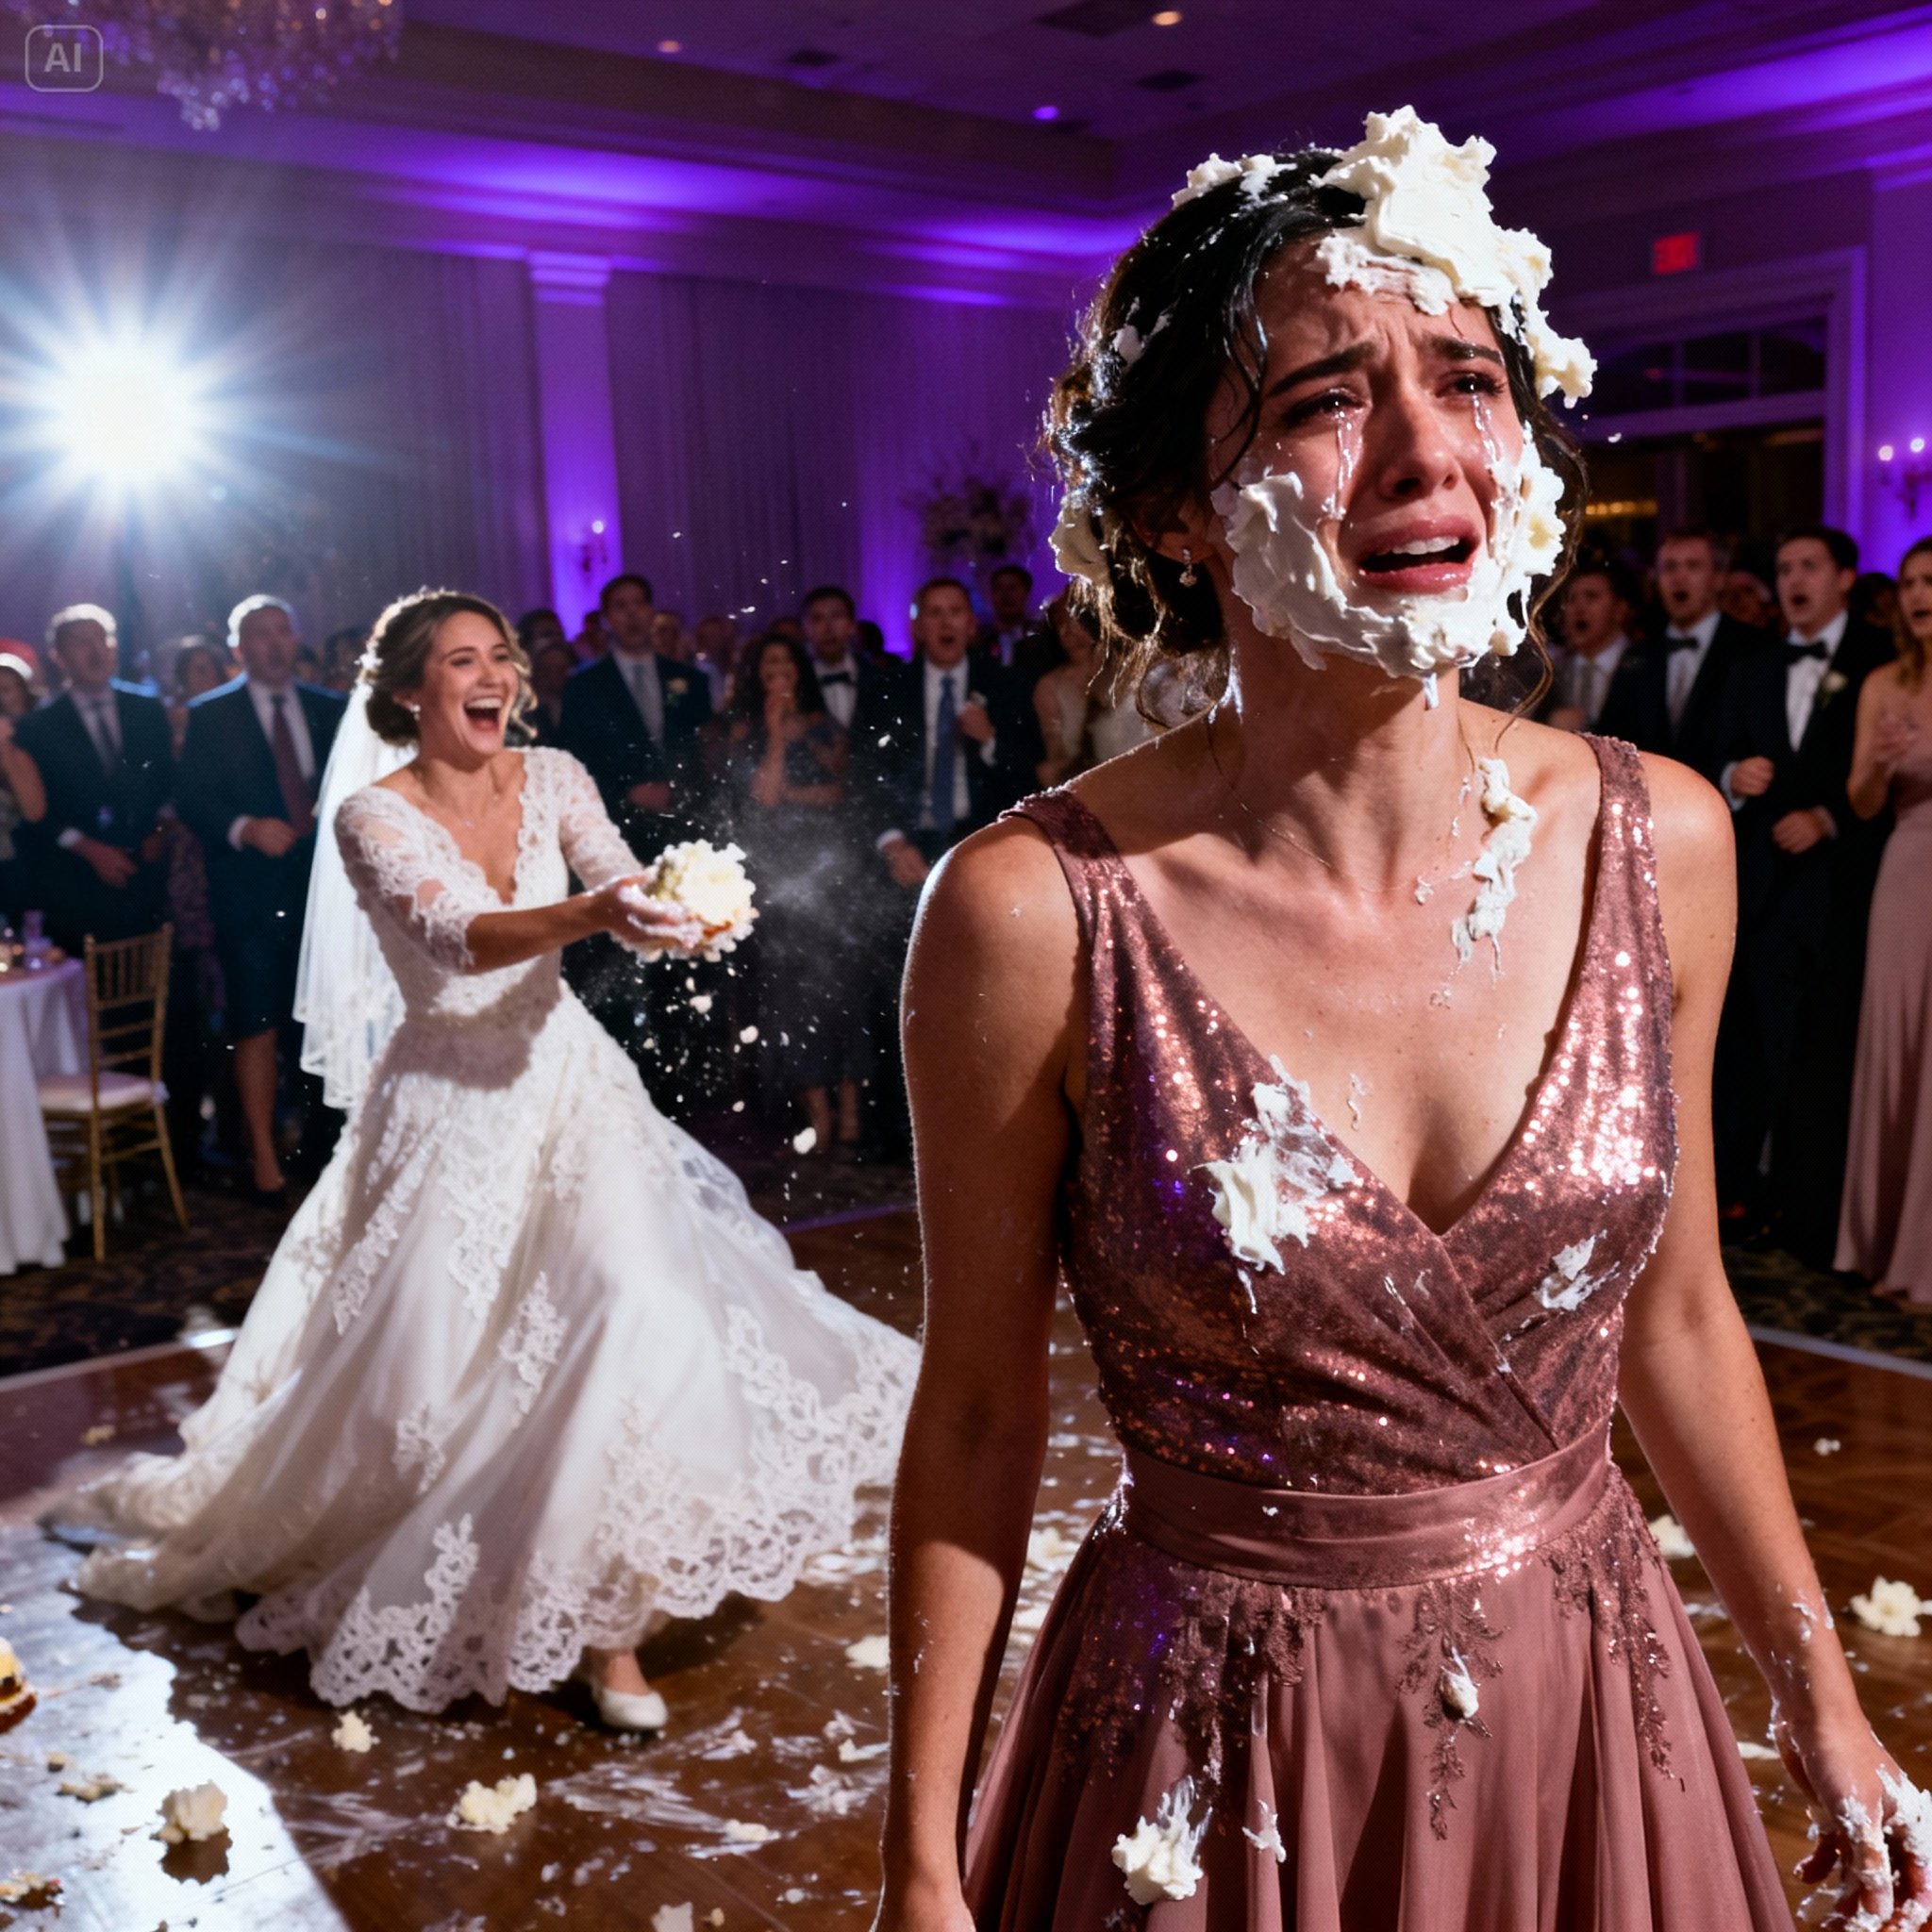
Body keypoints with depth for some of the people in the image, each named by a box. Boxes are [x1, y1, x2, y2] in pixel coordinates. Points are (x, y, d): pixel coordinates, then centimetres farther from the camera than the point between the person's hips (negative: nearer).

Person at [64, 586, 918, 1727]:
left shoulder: (551, 779, 1)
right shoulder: (376, 816, -11)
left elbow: (630, 897, -12)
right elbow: (454, 937, -28)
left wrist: (679, 913, -37)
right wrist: (591, 914, -46)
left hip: (569, 1086, 3)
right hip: (451, 1110, -3)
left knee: (638, 1311, -13)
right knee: (438, 1365, 5)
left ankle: (607, 1620, 1)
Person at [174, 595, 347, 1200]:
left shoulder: (330, 710, 12)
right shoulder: (211, 716, 3)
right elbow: (190, 799, -4)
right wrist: (245, 828, -20)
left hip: (322, 887, 3)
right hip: (252, 894, -3)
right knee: (258, 1030, -3)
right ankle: (264, 1160, 4)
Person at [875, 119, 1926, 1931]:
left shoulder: (1658, 841, -10)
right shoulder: (1036, 912, -21)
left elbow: (1677, 1313, 3)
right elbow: (978, 1410, -10)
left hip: (1595, 1712, 4)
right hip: (1221, 1767, -3)